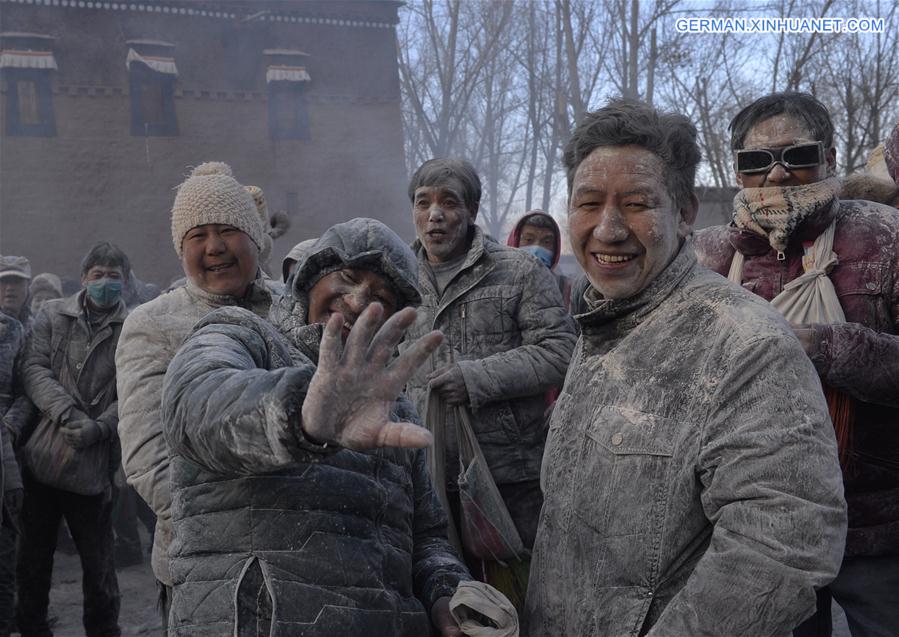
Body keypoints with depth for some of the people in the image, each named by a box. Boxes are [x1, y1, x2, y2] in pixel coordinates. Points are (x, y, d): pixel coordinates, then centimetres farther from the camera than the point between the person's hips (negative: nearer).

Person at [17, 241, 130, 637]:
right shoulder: (53, 315, 8)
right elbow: (34, 369, -2)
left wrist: (99, 427, -19)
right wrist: (68, 413, -17)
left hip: (93, 466, -2)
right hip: (42, 457, 2)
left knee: (98, 560, 6)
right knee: (33, 556, 14)